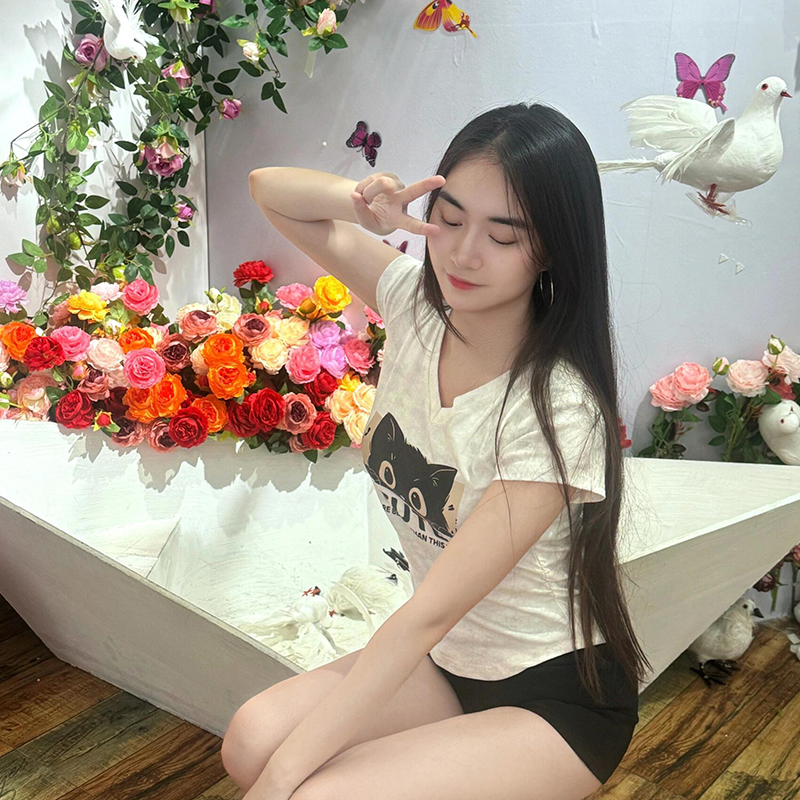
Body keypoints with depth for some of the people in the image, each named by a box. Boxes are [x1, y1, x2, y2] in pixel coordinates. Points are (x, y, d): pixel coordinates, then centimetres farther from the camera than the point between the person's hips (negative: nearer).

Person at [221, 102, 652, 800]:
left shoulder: (558, 409, -26)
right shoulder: (416, 303, -8)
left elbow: (431, 611, -27)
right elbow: (269, 189, 1)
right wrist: (364, 202, -22)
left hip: (558, 697, -5)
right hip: (443, 660, 6)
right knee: (251, 740, -19)